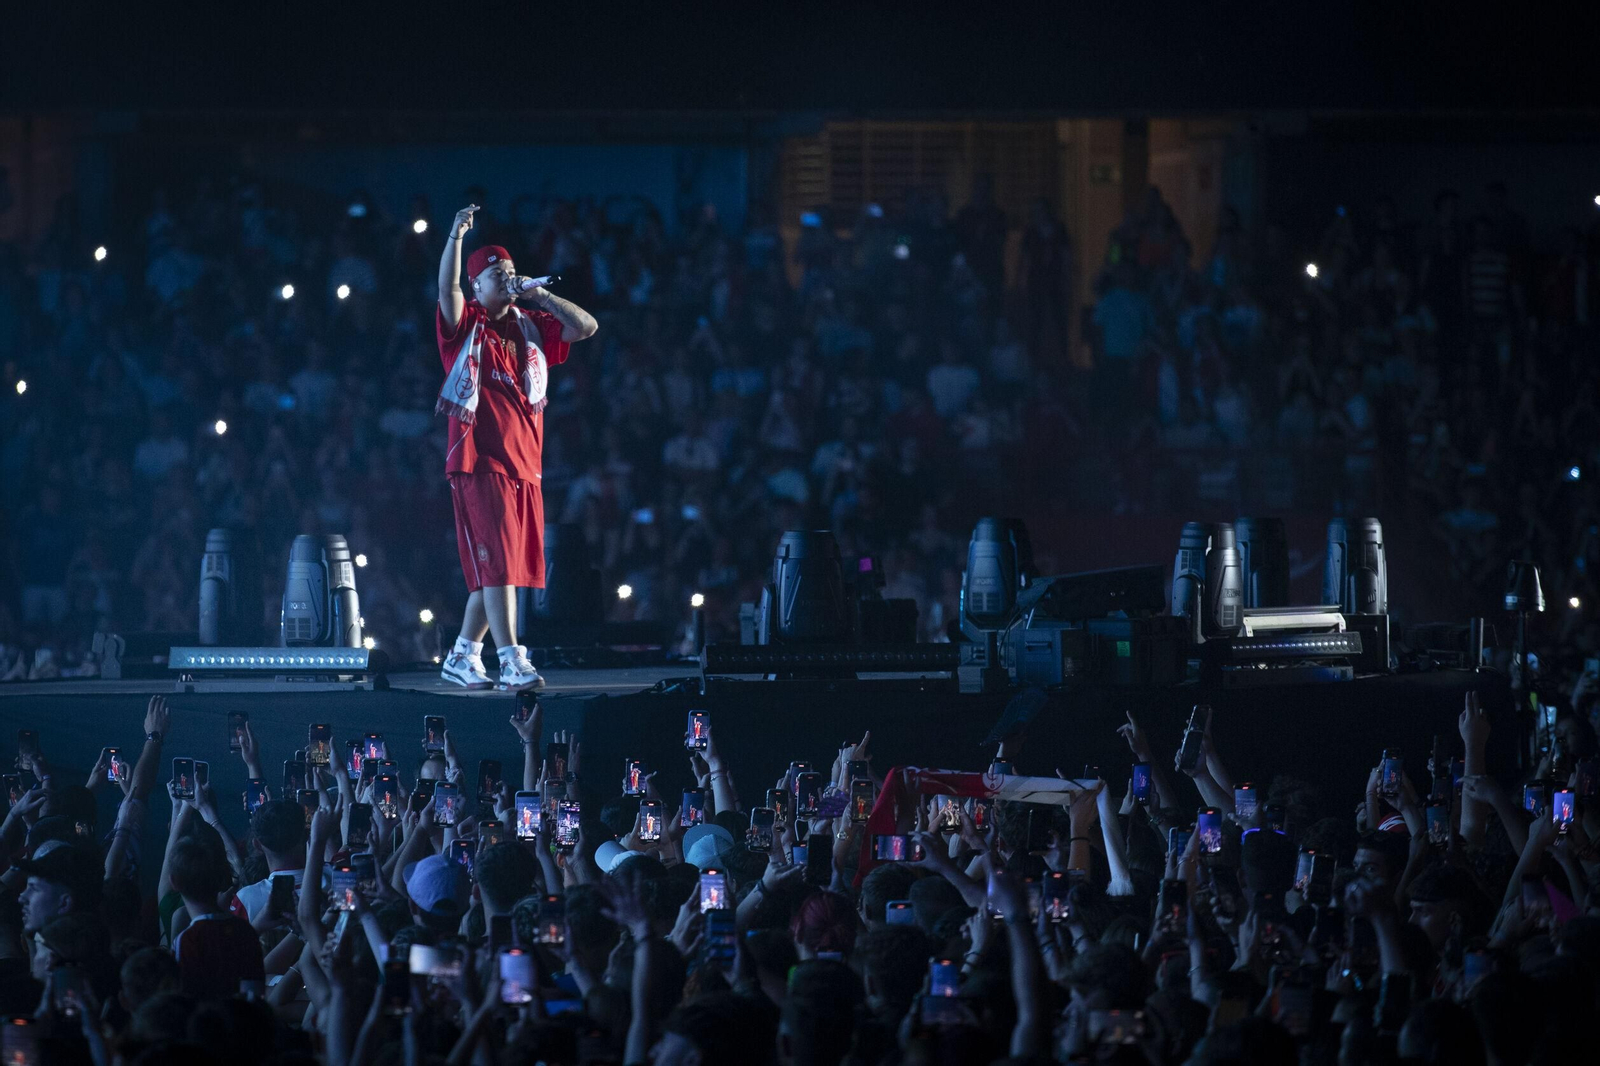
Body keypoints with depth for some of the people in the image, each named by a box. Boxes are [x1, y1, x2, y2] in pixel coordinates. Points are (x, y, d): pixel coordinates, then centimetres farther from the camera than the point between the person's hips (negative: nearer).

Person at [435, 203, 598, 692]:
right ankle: (511, 663, -18)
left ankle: (463, 657, 20)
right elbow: (446, 290, -18)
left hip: (524, 467, 6)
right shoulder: (464, 326, 1)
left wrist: (539, 295, 3)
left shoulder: (531, 329, 15)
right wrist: (456, 235, -30)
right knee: (496, 564, -13)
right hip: (479, 463, -6)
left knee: (500, 569, 9)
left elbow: (586, 327, 11)